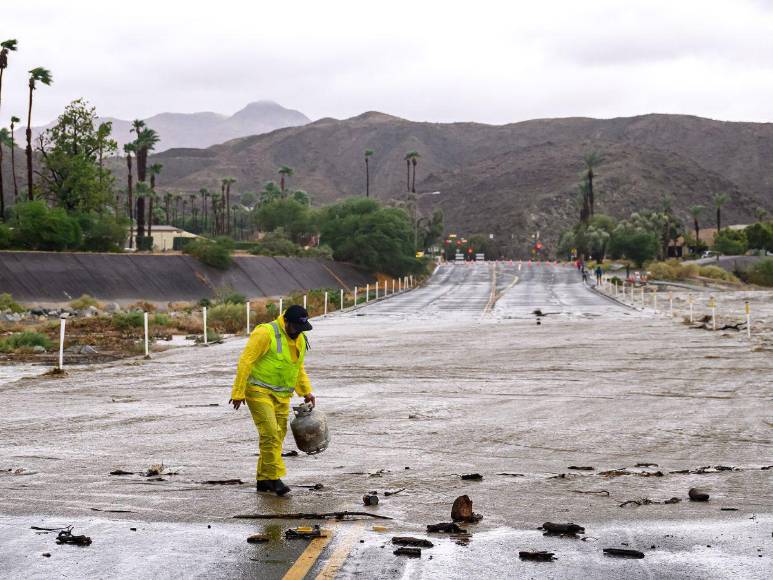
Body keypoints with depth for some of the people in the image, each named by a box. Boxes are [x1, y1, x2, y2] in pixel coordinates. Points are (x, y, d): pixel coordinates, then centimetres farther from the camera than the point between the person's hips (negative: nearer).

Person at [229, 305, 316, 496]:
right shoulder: (266, 333, -15)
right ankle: (274, 477, -12)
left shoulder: (300, 340, 11)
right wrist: (238, 392, -17)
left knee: (277, 437, 7)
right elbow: (245, 361, -16)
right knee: (270, 434, -16)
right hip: (259, 392, -8)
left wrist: (307, 391, 15)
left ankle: (263, 480, 17)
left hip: (282, 396, 8)